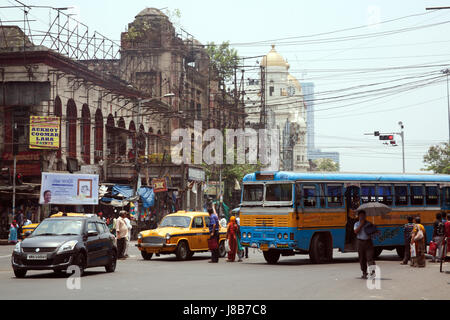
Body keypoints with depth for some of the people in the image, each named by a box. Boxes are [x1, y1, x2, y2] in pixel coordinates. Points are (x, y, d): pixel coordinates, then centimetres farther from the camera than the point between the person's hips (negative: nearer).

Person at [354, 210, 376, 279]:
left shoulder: (368, 223, 8)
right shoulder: (357, 224, 6)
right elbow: (356, 231, -11)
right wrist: (361, 224, -12)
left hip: (368, 242, -1)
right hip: (360, 242, 1)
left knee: (370, 257, -13)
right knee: (362, 258, 5)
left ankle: (373, 271, -22)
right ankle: (364, 273, 14)